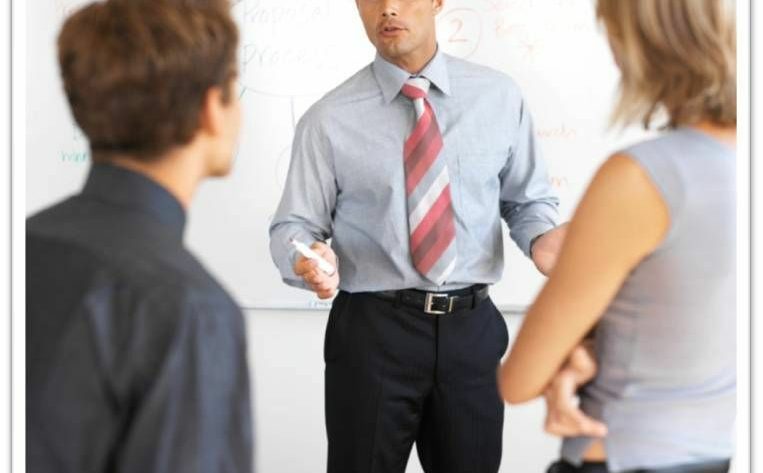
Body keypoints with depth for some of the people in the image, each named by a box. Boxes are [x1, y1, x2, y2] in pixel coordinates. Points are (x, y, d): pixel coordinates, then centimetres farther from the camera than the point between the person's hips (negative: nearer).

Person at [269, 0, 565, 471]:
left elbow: (529, 198, 11)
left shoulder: (499, 97, 3)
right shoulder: (330, 119, -3)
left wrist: (541, 238, -10)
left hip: (472, 328, 2)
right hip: (372, 331, -2)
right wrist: (310, 261, -23)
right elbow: (294, 226, -1)